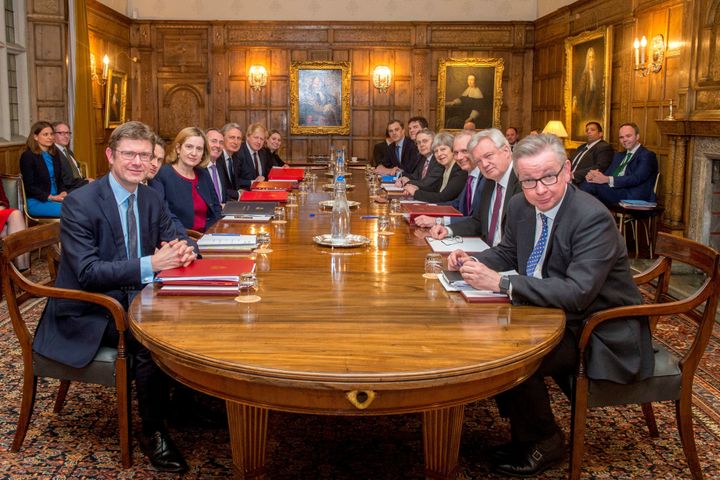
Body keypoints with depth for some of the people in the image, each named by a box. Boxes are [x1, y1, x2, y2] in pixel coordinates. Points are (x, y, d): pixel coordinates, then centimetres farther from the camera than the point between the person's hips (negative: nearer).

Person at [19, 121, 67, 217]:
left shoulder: (54, 155, 17)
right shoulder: (27, 156, -4)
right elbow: (29, 186, -8)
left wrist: (63, 192, -2)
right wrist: (51, 197, -17)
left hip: (56, 198, 6)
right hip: (35, 202, -6)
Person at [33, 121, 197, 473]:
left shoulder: (151, 198, 5)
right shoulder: (80, 203, -16)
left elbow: (175, 239, 10)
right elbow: (87, 272, -23)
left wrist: (183, 250, -17)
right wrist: (150, 264, -34)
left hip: (133, 299, 7)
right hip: (88, 312, -6)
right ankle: (152, 432, -11)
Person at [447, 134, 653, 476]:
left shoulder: (593, 218, -26)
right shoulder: (521, 207, -1)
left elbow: (578, 293, -34)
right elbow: (508, 252, 17)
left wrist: (501, 283, -35)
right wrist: (473, 261, -5)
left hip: (600, 333, -8)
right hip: (551, 315, 8)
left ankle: (546, 443, 4)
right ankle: (524, 435, 12)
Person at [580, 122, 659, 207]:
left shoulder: (648, 156, 3)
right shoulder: (619, 155, 29)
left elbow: (636, 179, -13)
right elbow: (607, 174, 17)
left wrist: (607, 179, -25)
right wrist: (593, 174, -9)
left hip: (632, 197, -7)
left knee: (593, 185, -30)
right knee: (587, 183, -23)